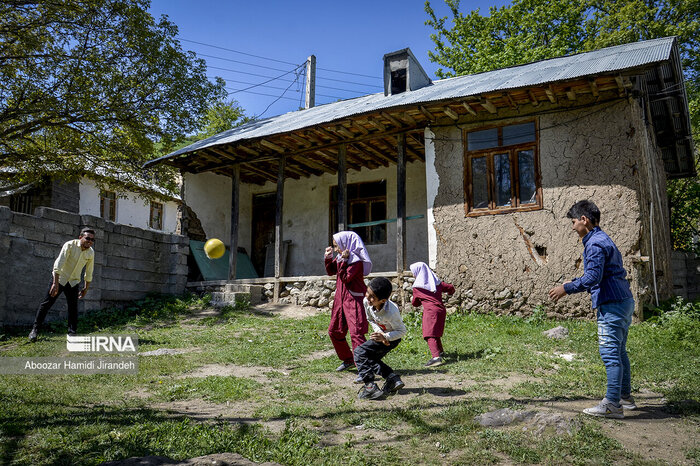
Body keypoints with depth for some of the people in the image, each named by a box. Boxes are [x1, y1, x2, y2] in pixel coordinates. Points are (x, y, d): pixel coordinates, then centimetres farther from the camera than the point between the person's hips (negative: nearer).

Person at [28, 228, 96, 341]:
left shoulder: (91, 252, -7)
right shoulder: (69, 245, -21)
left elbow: (89, 272, 4)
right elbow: (58, 265, -25)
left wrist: (86, 288, 7)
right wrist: (55, 284, -30)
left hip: (73, 282, 4)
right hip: (59, 278, -3)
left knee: (73, 307, 1)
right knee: (47, 303, -2)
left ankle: (72, 333, 8)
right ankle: (35, 329, 9)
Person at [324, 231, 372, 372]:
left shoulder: (356, 261, -16)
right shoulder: (340, 257, 9)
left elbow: (346, 278, -21)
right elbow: (330, 271, 17)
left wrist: (343, 261, -22)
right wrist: (328, 258, 3)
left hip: (353, 299, -10)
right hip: (340, 298, 10)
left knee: (356, 332, -15)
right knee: (334, 331, 16)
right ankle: (348, 359, 32)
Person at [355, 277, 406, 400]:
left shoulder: (391, 312, -38)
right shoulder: (366, 302, -20)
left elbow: (402, 331, -23)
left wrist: (385, 337, -35)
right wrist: (380, 333, -17)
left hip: (393, 337, -8)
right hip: (381, 334, 8)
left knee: (360, 352, -16)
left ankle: (369, 385, -19)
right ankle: (393, 379, 7)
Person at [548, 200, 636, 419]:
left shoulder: (595, 243, -14)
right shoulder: (603, 239, 19)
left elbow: (593, 277, -23)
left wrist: (566, 288, -15)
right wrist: (574, 284, 20)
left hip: (612, 304, -11)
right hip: (624, 302, 11)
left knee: (610, 353, -8)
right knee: (618, 352, 17)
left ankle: (612, 404, -5)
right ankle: (625, 396, 27)